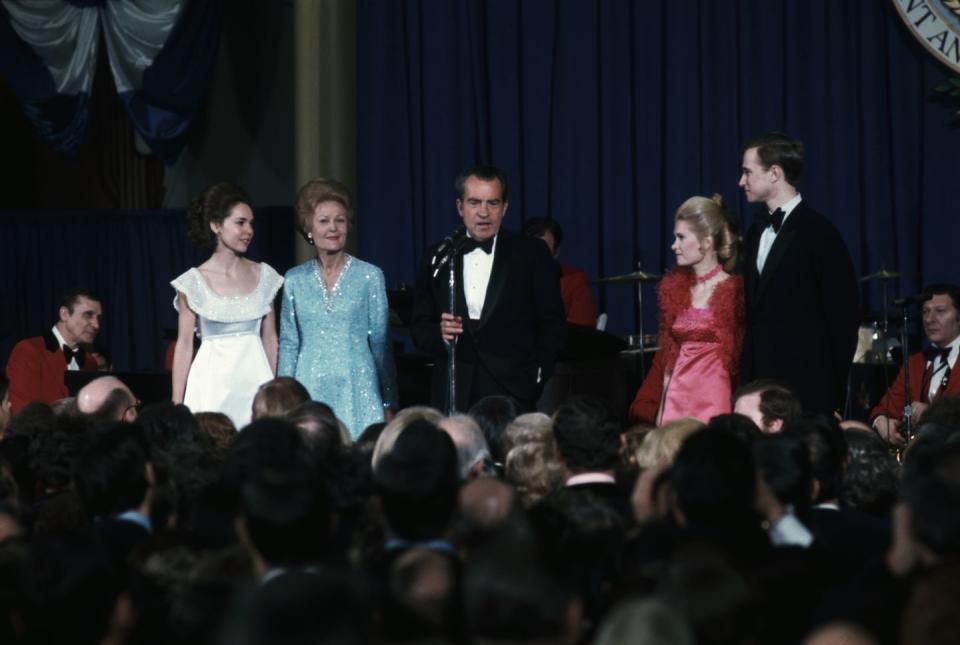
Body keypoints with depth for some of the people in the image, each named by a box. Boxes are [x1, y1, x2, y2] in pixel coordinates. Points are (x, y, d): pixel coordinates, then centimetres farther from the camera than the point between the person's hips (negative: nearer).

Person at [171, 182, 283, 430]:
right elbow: (184, 345, -1)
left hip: (255, 379, 2)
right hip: (213, 382, -2)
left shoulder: (264, 276, 5)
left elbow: (270, 339, 11)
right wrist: (176, 404, -4)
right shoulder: (194, 282, -3)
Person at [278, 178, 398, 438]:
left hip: (356, 392, -1)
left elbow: (380, 342, 5)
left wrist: (388, 403, 4)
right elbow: (288, 345, 11)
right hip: (310, 392, 1)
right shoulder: (295, 280, 7)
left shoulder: (370, 276, 2)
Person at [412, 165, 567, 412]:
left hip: (513, 393, -2)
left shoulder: (532, 255, 6)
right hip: (453, 396, 2)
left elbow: (553, 326, 5)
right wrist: (440, 334, -8)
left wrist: (535, 380, -4)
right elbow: (420, 327, 14)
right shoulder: (438, 258, 13)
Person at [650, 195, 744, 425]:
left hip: (715, 397, -5)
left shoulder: (734, 290, -6)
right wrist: (661, 410, 13)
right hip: (678, 395, 5)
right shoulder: (674, 287, 11)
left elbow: (739, 358, -4)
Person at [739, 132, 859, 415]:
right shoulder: (758, 230, 15)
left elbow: (842, 316, -9)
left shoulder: (817, 232, -9)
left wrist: (833, 390, -10)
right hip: (759, 380, 7)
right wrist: (747, 378, 12)